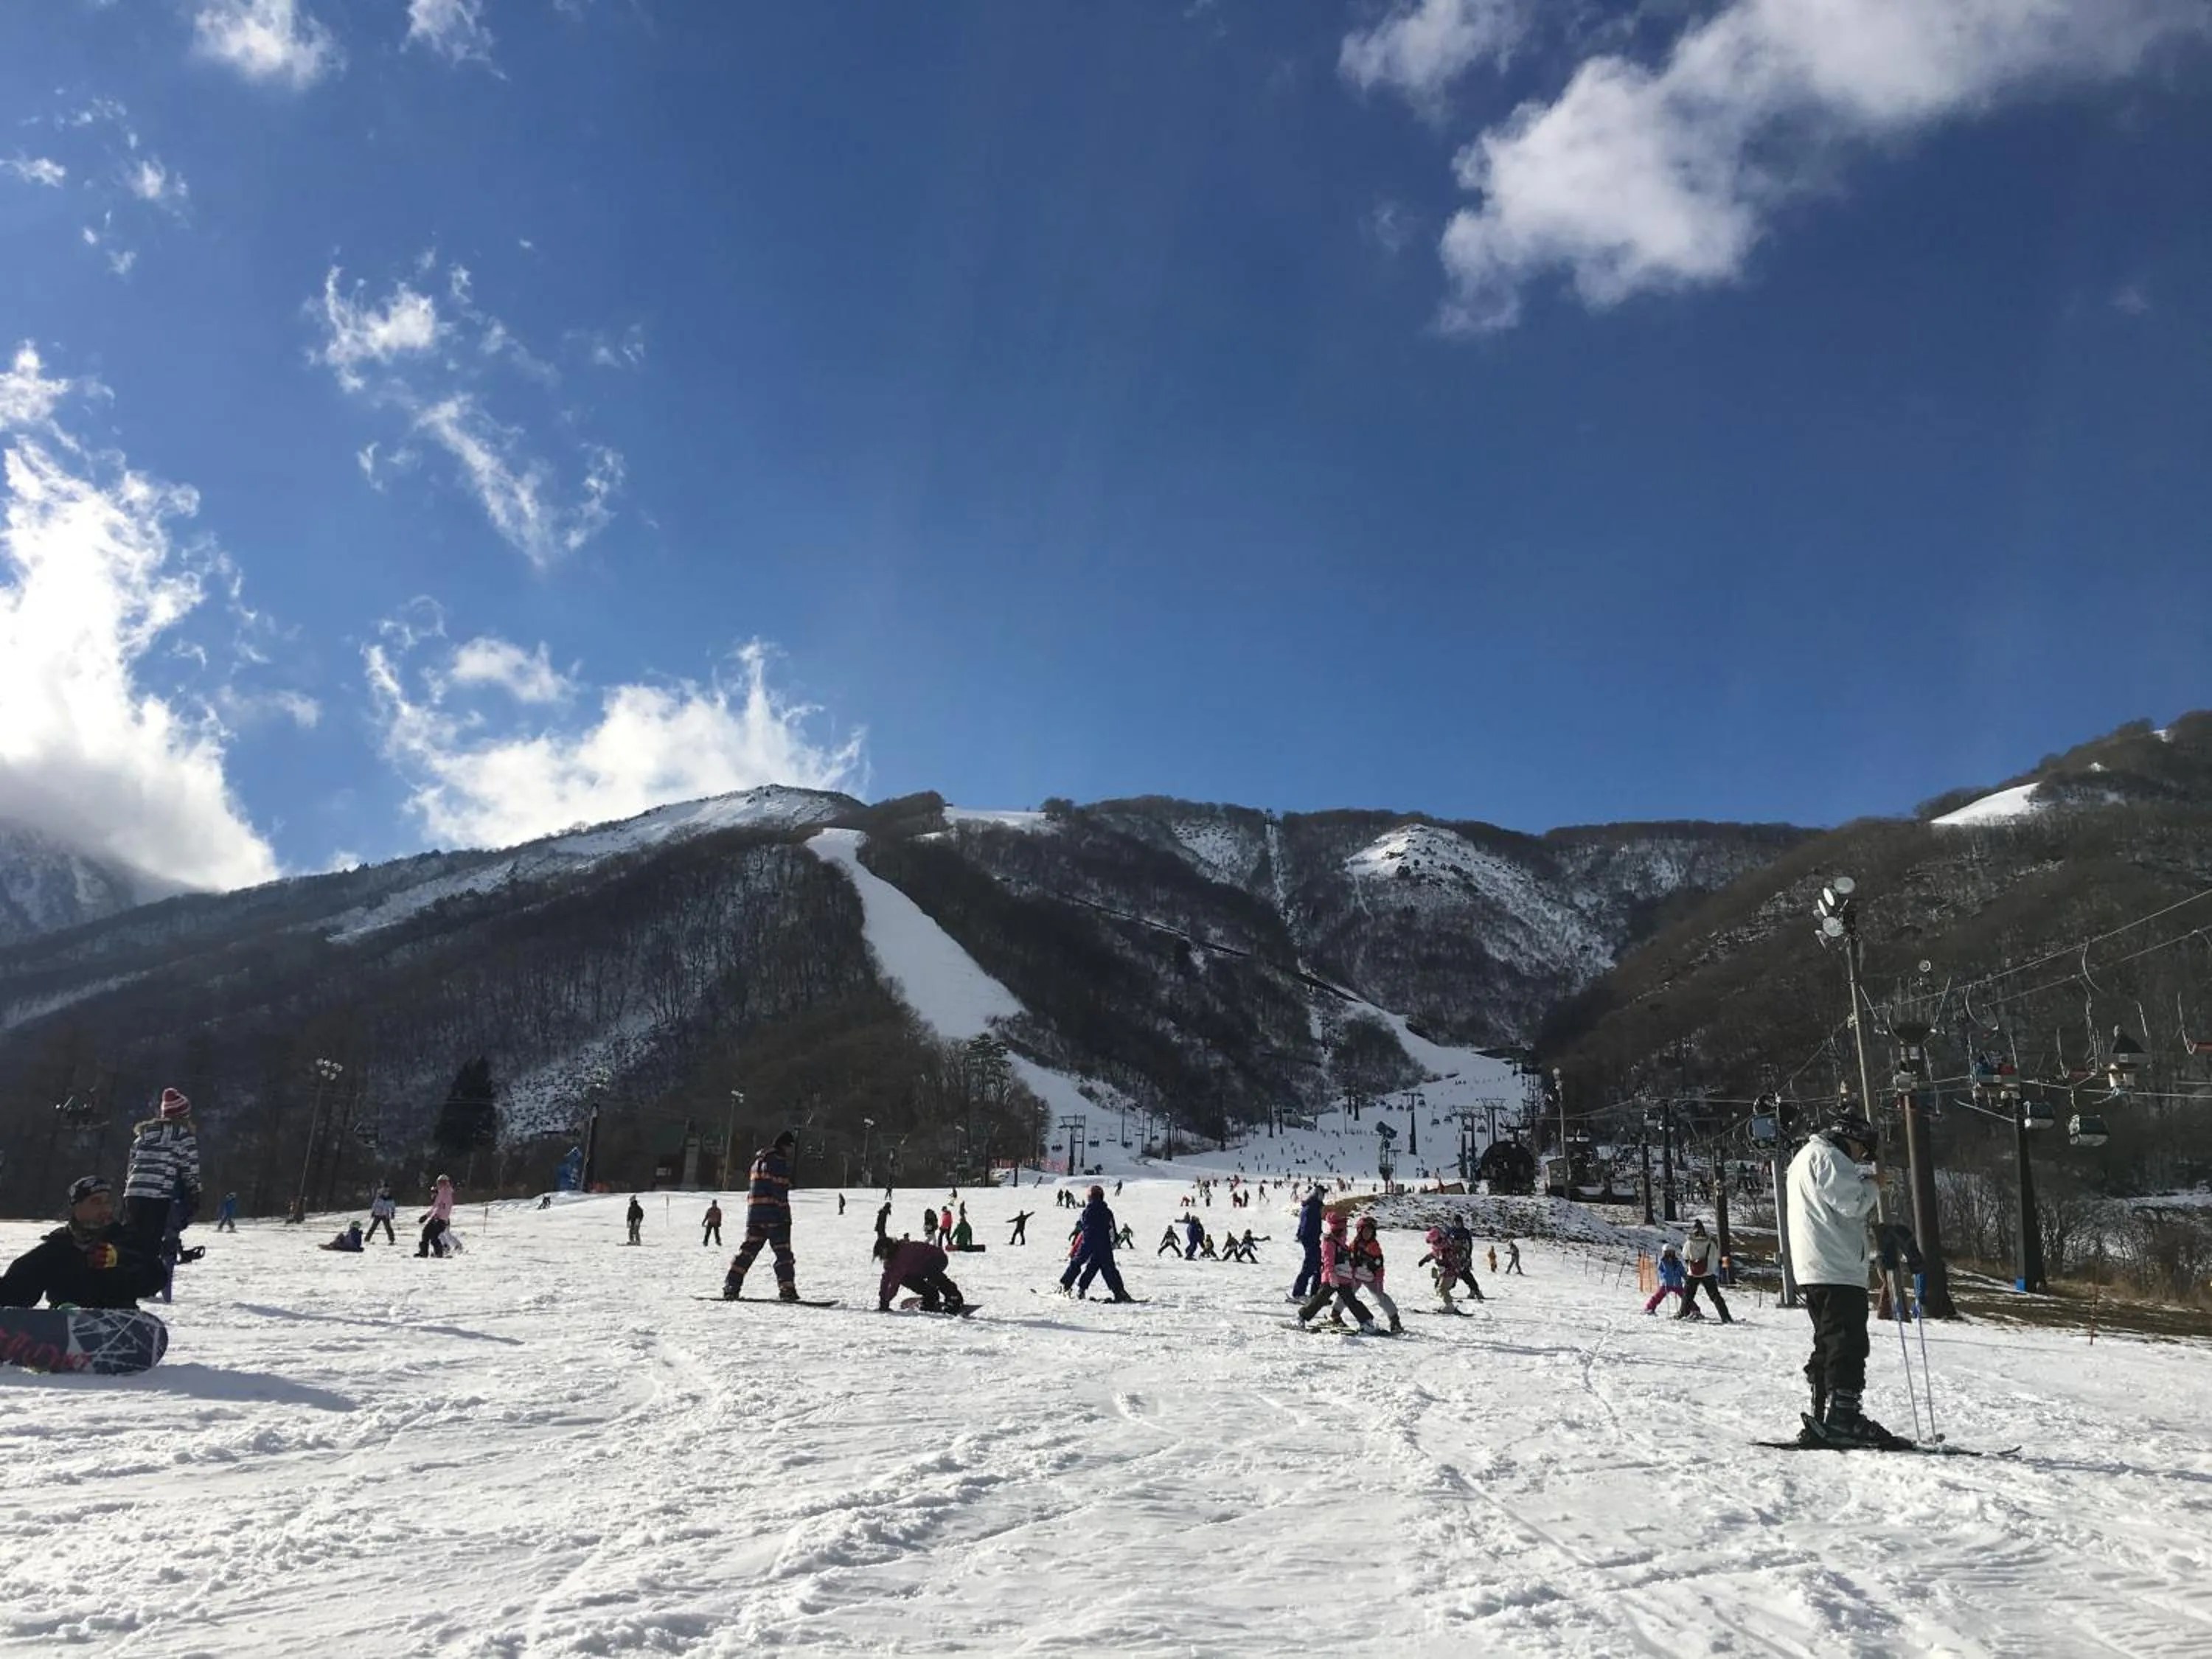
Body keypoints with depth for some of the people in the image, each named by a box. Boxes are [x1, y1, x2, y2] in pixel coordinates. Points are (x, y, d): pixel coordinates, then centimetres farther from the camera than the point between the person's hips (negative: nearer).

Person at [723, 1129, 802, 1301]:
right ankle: (787, 1290, -8)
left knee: (748, 1250, 10)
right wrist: (785, 1215, -14)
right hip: (774, 1214, -8)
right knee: (783, 1252, -3)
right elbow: (780, 1191, -15)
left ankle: (731, 1288, 6)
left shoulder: (759, 1160, 19)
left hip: (754, 1214, 8)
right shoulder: (778, 1161, -9)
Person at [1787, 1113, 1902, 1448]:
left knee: (1829, 1346, 13)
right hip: (1836, 1270, -11)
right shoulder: (1825, 1156, -8)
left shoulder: (1805, 1158, 26)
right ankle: (1842, 1417, -16)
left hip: (1814, 1271, 11)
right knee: (1848, 1345, -12)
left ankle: (1823, 1421, 14)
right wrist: (1871, 1182, 3)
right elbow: (1852, 1203, -16)